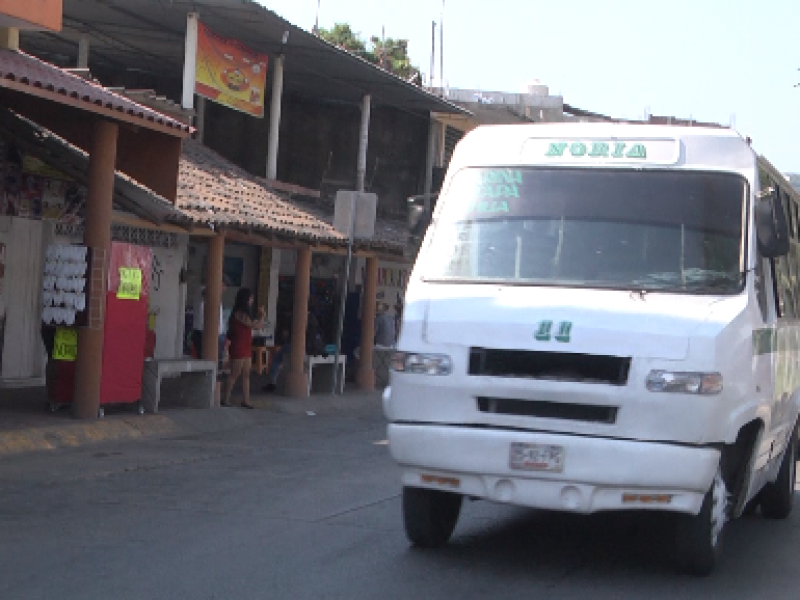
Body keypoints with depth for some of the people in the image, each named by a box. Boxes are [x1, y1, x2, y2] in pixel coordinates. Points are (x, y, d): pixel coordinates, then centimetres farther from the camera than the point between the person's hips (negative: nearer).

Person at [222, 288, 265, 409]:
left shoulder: (244, 314, 14)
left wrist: (261, 317, 7)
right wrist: (262, 316, 0)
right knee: (234, 375, -4)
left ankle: (246, 401, 8)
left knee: (246, 375, 7)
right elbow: (256, 326, -16)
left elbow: (254, 326, 16)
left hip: (246, 349, 9)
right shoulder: (239, 314, -16)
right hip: (238, 348, -9)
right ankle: (226, 400, 3)